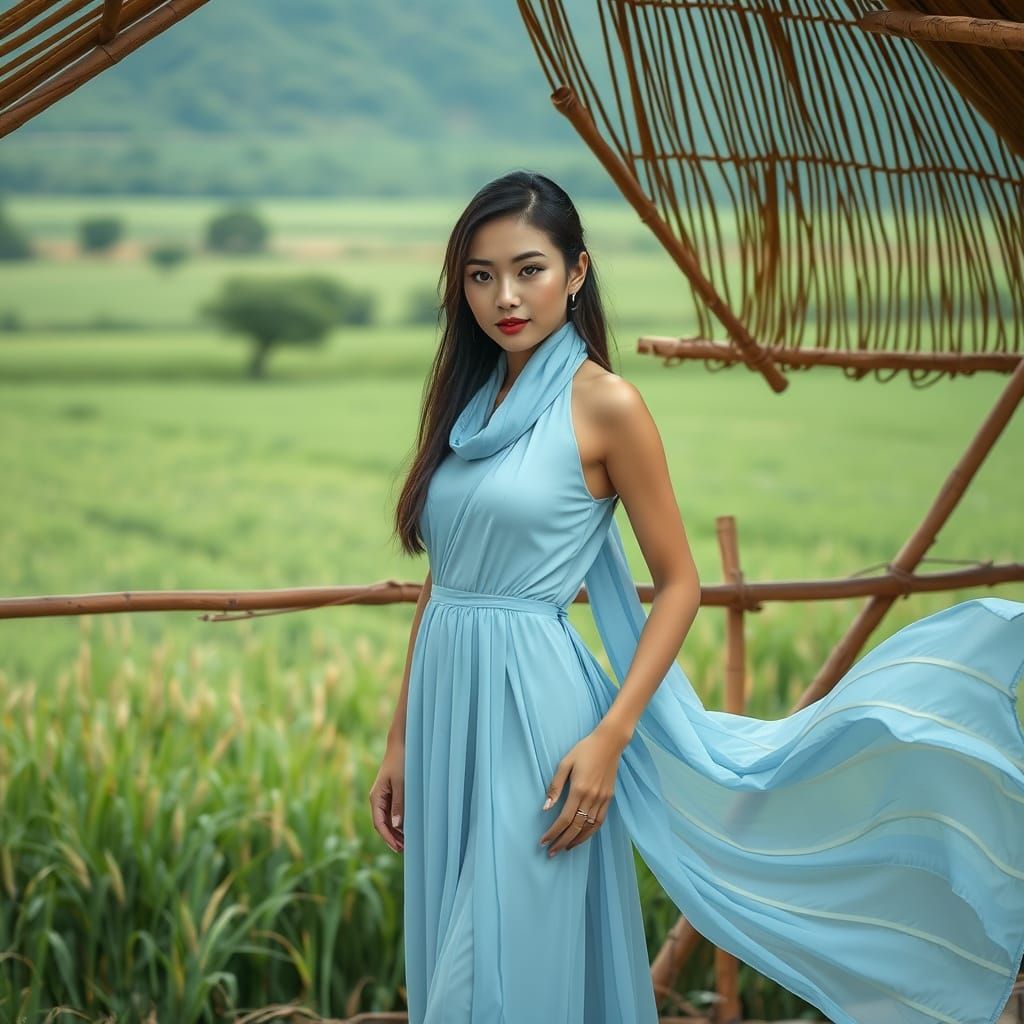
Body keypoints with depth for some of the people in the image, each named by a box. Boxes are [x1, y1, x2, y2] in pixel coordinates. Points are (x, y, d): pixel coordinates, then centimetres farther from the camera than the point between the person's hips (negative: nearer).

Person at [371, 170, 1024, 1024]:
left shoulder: (605, 405, -9)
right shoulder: (466, 402, 10)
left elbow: (679, 584, -7)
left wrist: (607, 739, -15)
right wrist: (402, 740, 14)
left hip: (533, 709, -7)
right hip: (447, 705, 7)